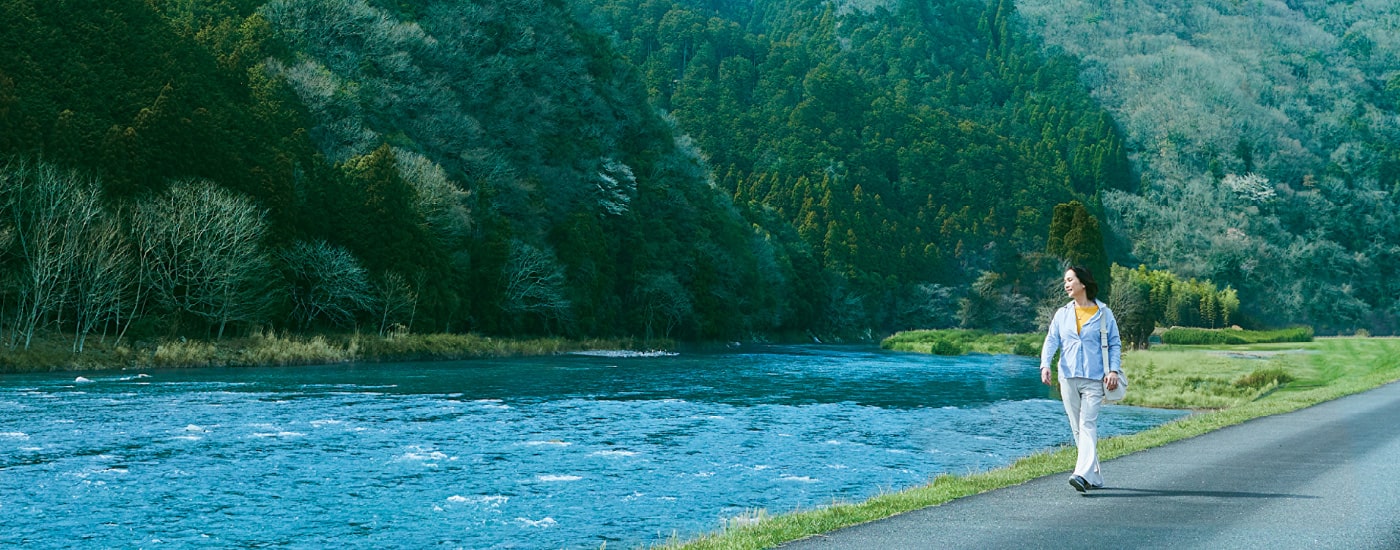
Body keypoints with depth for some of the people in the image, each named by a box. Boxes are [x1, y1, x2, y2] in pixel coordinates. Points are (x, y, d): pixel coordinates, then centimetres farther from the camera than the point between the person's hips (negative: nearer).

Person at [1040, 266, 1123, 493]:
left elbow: (1115, 344, 7)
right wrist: (1045, 365, -13)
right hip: (1068, 378, 4)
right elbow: (1051, 341, 5)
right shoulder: (1061, 314, 13)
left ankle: (1083, 474, -29)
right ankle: (1095, 478, 14)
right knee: (1077, 429, 5)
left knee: (1088, 425, -16)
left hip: (1094, 378, -4)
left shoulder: (1104, 314, 5)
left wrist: (1114, 370, -8)